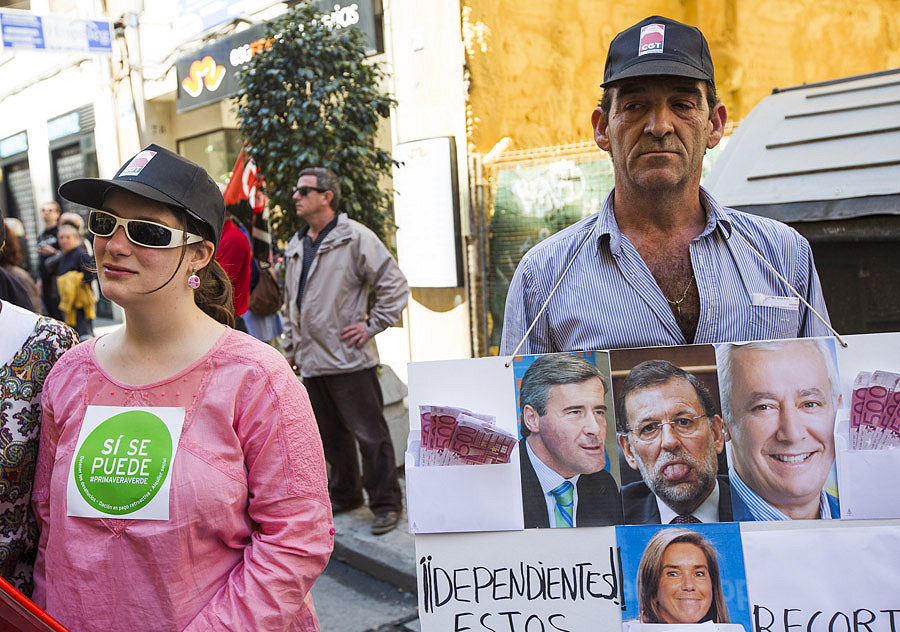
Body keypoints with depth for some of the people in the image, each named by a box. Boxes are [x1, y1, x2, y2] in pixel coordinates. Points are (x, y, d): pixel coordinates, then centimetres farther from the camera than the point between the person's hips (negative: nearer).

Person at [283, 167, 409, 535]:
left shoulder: (355, 238, -8)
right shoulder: (296, 246, 14)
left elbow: (395, 285, -8)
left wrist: (372, 326, -12)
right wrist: (291, 348, 19)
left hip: (348, 358, -7)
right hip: (311, 361, 7)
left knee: (369, 434, -1)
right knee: (331, 435, 18)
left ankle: (386, 504, 12)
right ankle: (344, 495, 34)